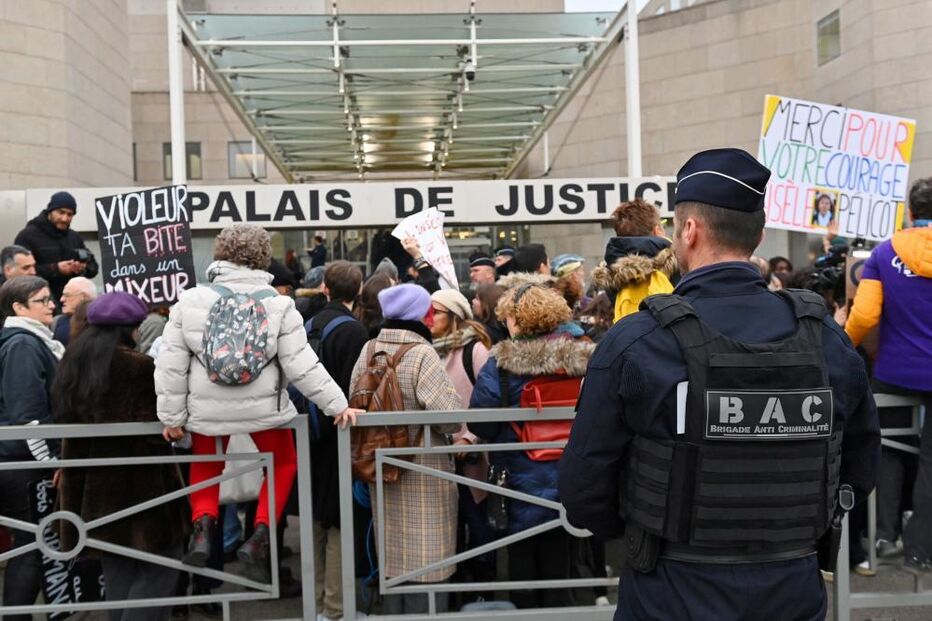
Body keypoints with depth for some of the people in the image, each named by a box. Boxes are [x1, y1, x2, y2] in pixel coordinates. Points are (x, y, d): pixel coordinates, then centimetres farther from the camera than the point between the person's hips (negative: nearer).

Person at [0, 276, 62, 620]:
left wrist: (51, 457, 20)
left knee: (29, 544, 15)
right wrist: (48, 460, -19)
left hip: (28, 459, 9)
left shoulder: (36, 341, 14)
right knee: (33, 546, -2)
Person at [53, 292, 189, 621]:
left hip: (92, 488, 8)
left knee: (118, 575, 16)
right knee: (160, 569, 2)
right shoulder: (139, 366, -16)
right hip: (140, 485, -8)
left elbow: (66, 421, 15)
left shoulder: (72, 365, 9)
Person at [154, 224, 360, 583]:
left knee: (205, 467, 27)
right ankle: (259, 538, 9)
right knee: (283, 464, 24)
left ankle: (203, 524, 2)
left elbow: (171, 365, -5)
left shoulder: (191, 301, -7)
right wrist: (337, 404, -4)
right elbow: (301, 366, -12)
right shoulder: (278, 305, -10)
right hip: (264, 407, -1)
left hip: (208, 409, 1)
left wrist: (171, 416, 4)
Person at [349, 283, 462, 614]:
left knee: (393, 555, 20)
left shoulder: (368, 350, 0)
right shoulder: (422, 353, -18)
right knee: (425, 559, 4)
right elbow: (450, 414, -23)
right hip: (423, 470, -6)